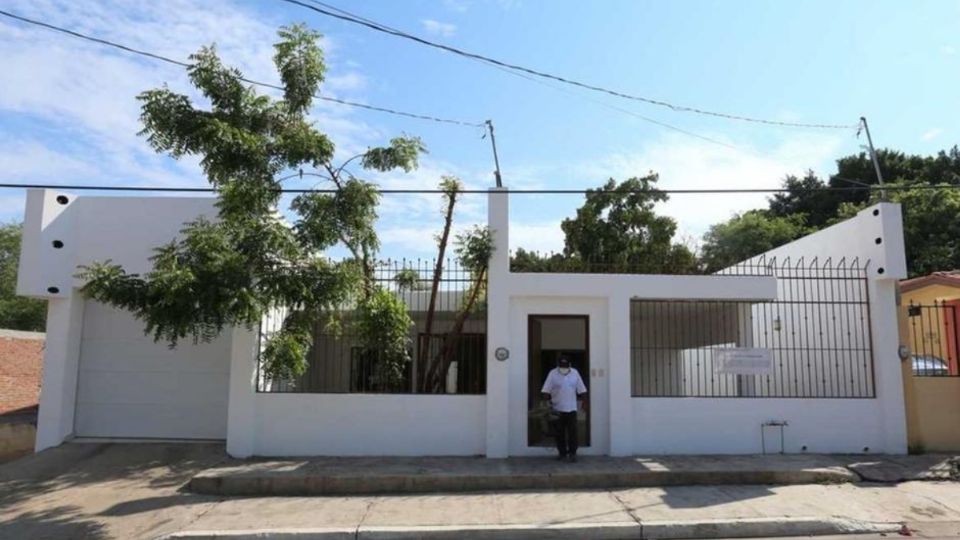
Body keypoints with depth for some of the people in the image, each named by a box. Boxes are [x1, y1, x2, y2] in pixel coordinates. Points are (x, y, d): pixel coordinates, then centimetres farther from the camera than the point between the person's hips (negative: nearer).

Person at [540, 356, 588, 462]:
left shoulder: (575, 373, 1)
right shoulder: (553, 373, -5)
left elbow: (582, 391, 7)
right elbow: (546, 391, -7)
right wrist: (548, 402, -15)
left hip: (571, 409, 1)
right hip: (557, 409, -1)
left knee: (572, 432, 0)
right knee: (559, 433, 7)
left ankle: (572, 453, 10)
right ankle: (562, 453, 19)